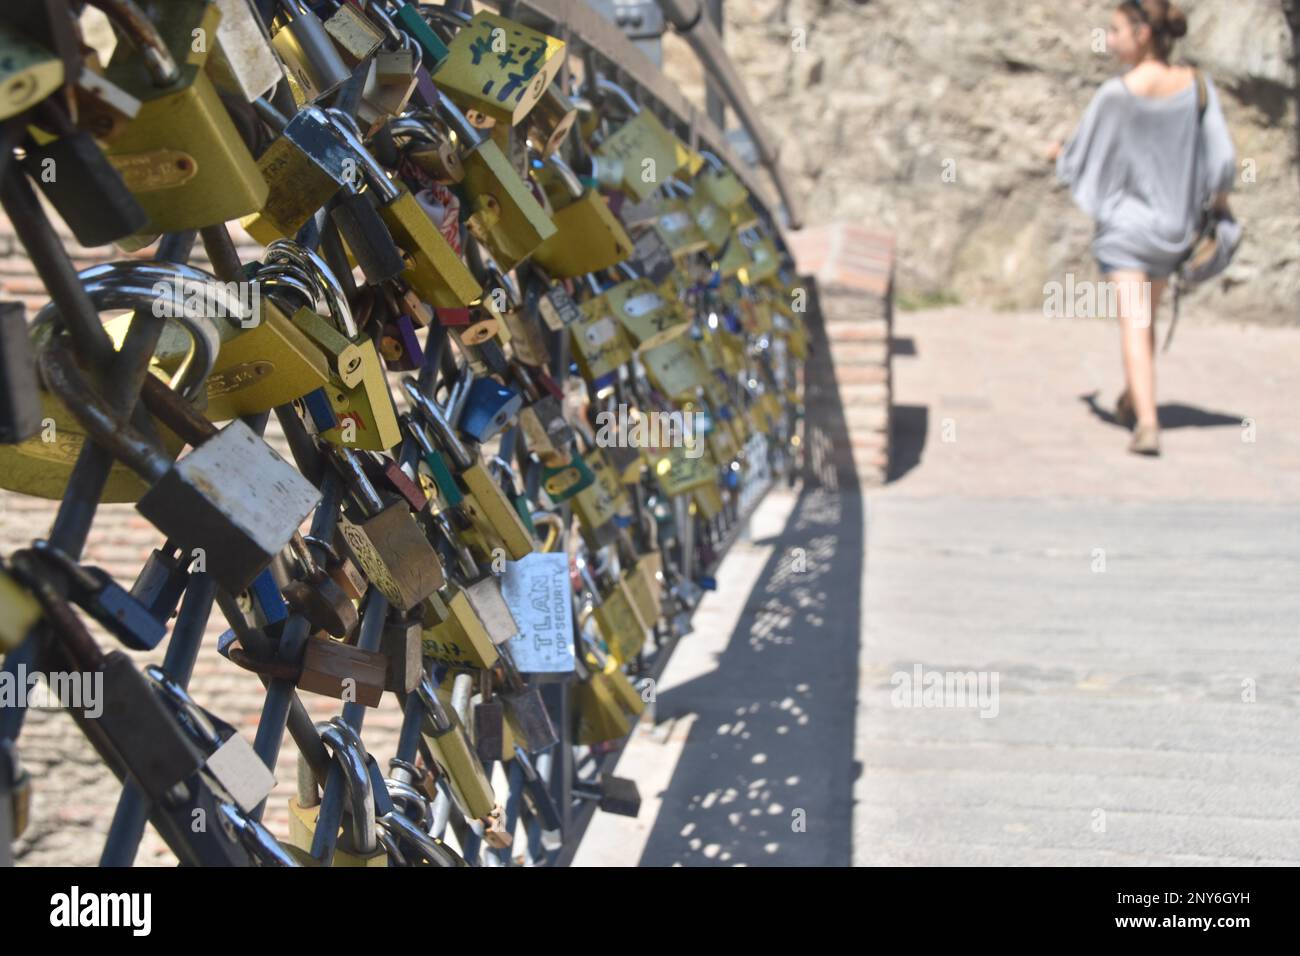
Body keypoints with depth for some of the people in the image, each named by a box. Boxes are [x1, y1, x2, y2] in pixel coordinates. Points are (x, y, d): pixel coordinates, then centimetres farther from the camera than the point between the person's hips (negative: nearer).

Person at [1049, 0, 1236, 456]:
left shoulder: (1116, 93, -17)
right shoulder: (1195, 85, -5)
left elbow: (1077, 162, -10)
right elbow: (1222, 159, -6)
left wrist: (1058, 153, 13)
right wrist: (1220, 202, 12)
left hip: (1124, 218, -5)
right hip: (1174, 222, 5)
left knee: (1134, 323, -5)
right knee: (1146, 316, 22)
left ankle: (1147, 423, -16)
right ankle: (1131, 400, 38)